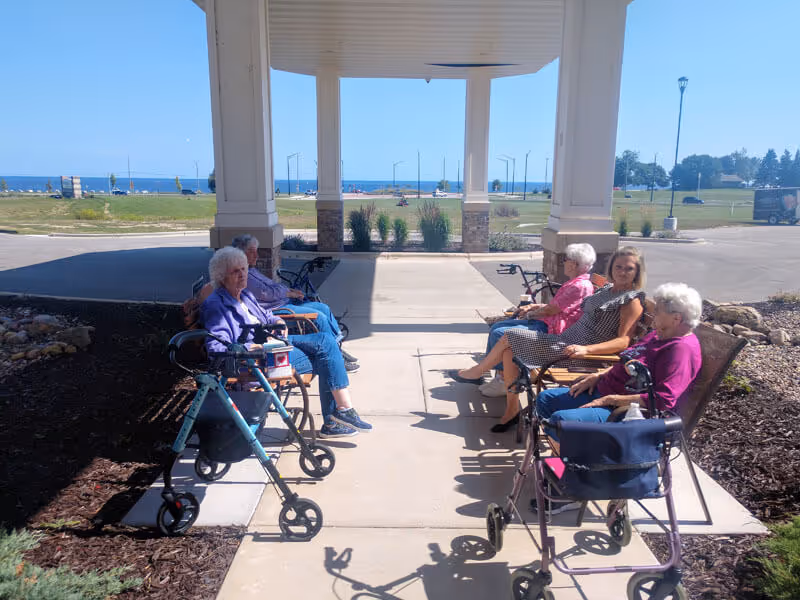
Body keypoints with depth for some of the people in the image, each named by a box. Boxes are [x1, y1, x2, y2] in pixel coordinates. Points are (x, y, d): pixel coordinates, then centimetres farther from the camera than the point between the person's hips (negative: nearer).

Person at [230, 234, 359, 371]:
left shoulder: (251, 269, 19)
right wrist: (289, 293, -8)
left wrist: (290, 291, 7)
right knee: (319, 316, -19)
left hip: (284, 302, 11)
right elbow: (264, 292, -21)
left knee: (324, 308, 4)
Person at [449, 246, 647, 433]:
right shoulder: (607, 288, 15)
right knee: (509, 351, -2)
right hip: (568, 338, 9)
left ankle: (476, 373, 17)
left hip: (573, 350, -9)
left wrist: (586, 349, -34)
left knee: (509, 337, -7)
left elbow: (624, 341, -21)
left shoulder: (632, 300, -11)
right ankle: (512, 409, 6)